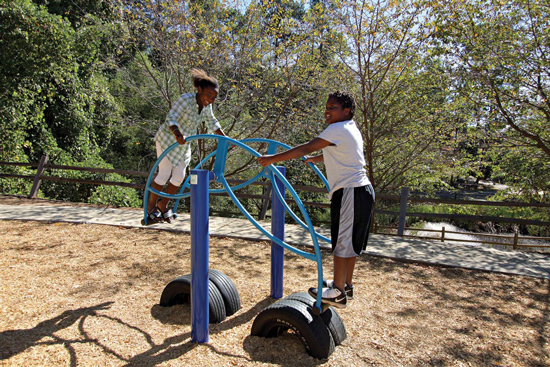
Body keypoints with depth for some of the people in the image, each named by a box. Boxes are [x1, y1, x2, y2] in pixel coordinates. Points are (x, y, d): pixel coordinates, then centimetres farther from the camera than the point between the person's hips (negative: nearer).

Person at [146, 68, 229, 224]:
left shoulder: (206, 106, -3)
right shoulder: (185, 99, -24)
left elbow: (212, 123, 12)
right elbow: (171, 118, -32)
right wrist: (177, 134, -50)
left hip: (183, 143, 7)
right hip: (167, 138, -6)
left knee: (179, 176, 3)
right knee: (164, 173, -8)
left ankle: (163, 205, 20)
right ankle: (151, 206, 10)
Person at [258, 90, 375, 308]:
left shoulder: (339, 129, -13)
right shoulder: (351, 129, 17)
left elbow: (306, 148, -19)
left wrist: (273, 158, -17)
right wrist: (315, 159, 46)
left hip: (351, 192, -10)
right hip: (360, 191, 10)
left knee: (343, 242, -2)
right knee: (349, 241, 17)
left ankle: (338, 293, 8)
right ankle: (346, 284, 30)